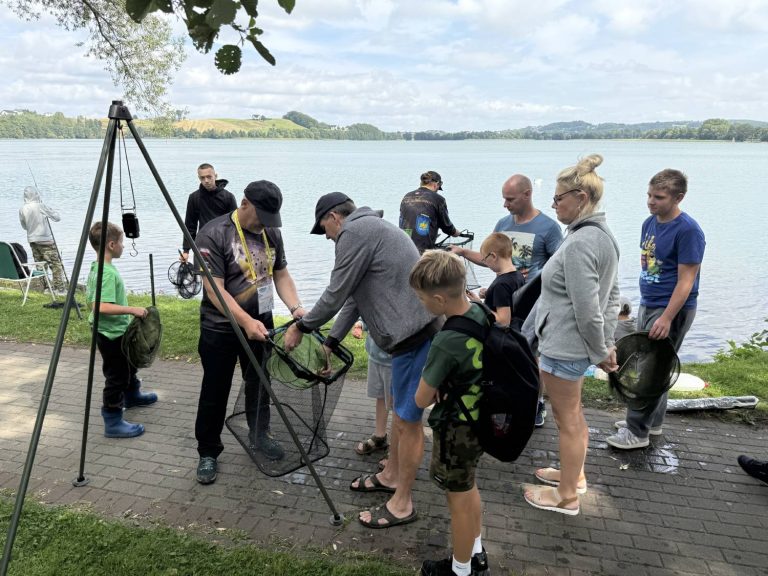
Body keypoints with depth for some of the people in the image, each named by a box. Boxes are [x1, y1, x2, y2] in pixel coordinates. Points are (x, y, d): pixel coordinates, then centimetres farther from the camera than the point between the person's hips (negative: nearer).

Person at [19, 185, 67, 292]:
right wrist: (49, 209, 7)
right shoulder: (41, 206, -14)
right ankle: (60, 288, -5)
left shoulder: (22, 210, 2)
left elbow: (24, 226, 13)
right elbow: (57, 218, -9)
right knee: (56, 264, -2)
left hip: (32, 241, 6)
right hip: (45, 240, -6)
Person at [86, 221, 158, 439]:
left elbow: (93, 299, 15)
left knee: (128, 364, 29)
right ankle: (113, 422, 10)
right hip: (112, 334, -11)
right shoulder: (108, 273, -26)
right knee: (116, 376, 0)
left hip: (115, 331, 11)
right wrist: (131, 310, -31)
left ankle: (132, 395, 50)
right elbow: (101, 307, -33)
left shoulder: (96, 267, 5)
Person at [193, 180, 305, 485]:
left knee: (259, 385, 19)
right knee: (215, 393, 7)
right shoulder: (214, 234, -17)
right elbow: (214, 289, -22)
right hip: (221, 328, -5)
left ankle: (259, 436, 40)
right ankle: (208, 454, 23)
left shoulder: (271, 232, 2)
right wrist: (246, 322, -31)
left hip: (261, 323, 5)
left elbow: (281, 274, 8)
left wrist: (295, 307, -9)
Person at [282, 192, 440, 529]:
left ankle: (402, 504, 16)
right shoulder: (371, 229, 22)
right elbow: (353, 297, 23)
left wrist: (301, 328, 6)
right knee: (399, 410, 22)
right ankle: (390, 476, 40)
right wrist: (330, 343, 24)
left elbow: (335, 295, -9)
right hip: (417, 330, 11)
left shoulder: (355, 231, -10)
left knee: (408, 420, 1)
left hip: (414, 336, -11)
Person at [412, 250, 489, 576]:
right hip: (481, 420, 8)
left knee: (459, 500, 13)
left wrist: (434, 390, 0)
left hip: (456, 430, -8)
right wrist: (444, 385, -1)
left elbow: (421, 400, -19)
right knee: (468, 488, 27)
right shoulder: (483, 315, -8)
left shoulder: (445, 343, -32)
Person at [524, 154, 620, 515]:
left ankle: (567, 496, 24)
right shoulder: (603, 235, 7)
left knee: (567, 418, 6)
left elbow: (587, 309, -25)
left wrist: (600, 351, -12)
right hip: (577, 346, 10)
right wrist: (607, 344, 11)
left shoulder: (579, 244, -24)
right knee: (572, 413, 24)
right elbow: (612, 296, 11)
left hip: (563, 347, -10)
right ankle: (575, 474, 43)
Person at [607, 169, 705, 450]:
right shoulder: (650, 223, 6)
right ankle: (652, 421, 30)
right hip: (647, 306, 8)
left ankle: (637, 432, 7)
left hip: (671, 310, -8)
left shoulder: (687, 231, -17)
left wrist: (666, 318, -22)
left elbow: (686, 281, -19)